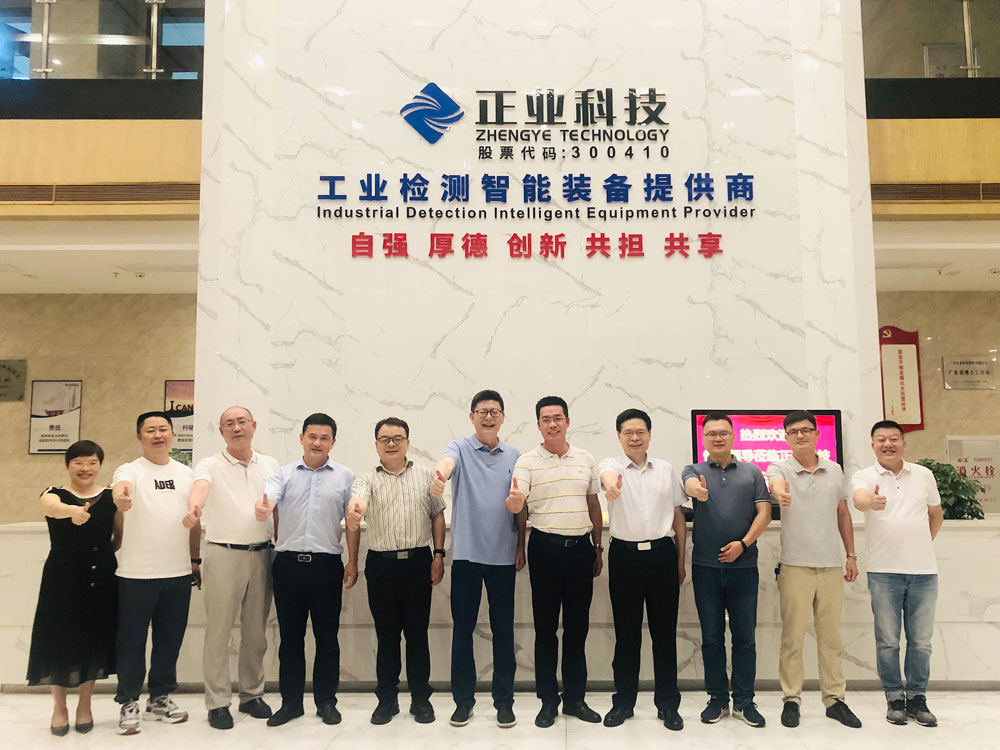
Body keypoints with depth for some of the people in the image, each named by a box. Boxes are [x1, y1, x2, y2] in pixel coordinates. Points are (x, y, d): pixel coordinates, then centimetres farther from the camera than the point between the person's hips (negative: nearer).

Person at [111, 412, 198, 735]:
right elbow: (121, 486, -29)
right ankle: (128, 703, 20)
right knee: (132, 640, 5)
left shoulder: (186, 474, 9)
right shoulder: (130, 470, -4)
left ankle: (160, 698, 28)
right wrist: (119, 495, -52)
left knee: (170, 639, 13)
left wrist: (196, 560, 15)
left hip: (178, 573, 4)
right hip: (137, 573, -4)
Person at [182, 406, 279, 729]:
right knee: (218, 632, 2)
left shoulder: (270, 465, 10)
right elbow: (200, 487, -25)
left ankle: (252, 694, 25)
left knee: (256, 631, 12)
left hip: (261, 555, 4)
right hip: (223, 555, -3)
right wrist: (194, 508, -47)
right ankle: (217, 702, 13)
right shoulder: (210, 466, -2)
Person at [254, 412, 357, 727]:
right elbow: (269, 500, -13)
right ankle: (291, 701, 24)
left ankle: (326, 701, 22)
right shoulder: (284, 474, 6)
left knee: (327, 636, 7)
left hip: (327, 564, -1)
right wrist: (262, 508, -37)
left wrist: (352, 563, -1)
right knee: (290, 636, 11)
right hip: (288, 563, 1)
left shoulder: (345, 476, 4)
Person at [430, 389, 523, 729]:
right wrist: (439, 475, -49)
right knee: (463, 628, 7)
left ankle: (504, 700, 21)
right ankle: (463, 699, 21)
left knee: (503, 630, 8)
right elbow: (447, 462, -26)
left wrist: (521, 547, 5)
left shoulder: (514, 456, 7)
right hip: (466, 554, -1)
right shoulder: (460, 447, -1)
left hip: (503, 555, 2)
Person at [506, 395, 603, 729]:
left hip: (581, 548, 3)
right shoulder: (527, 462, -3)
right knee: (546, 626, 6)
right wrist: (514, 503, -37)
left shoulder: (585, 459, 7)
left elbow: (593, 504, 14)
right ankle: (548, 700, 17)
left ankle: (575, 697, 23)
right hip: (545, 548, -3)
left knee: (578, 625, 11)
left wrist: (598, 548, 12)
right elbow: (518, 506, -13)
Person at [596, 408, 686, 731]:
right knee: (626, 634, 7)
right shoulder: (612, 464, -2)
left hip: (662, 553, 2)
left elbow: (678, 516, 13)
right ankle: (623, 701, 21)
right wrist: (611, 484, -53)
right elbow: (607, 474, -29)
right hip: (625, 555, -2)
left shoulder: (667, 470, 8)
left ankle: (667, 703, 21)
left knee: (665, 632, 7)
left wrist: (681, 560, 10)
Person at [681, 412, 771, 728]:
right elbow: (690, 484, -19)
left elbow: (764, 512, 2)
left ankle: (744, 700, 17)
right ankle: (716, 699, 19)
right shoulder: (694, 471, 5)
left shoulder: (752, 473, 8)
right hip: (706, 566, 0)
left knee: (745, 636, 5)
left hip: (743, 565, 1)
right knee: (711, 637, 7)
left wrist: (743, 543, -12)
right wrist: (697, 490, -44)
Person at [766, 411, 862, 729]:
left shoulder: (834, 470, 9)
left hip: (831, 565, 3)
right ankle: (791, 699, 12)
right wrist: (779, 493, -53)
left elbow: (843, 514, 16)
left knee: (831, 636, 10)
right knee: (792, 636, 1)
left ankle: (834, 699, 21)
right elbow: (776, 484, -29)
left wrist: (851, 555, 13)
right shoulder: (780, 469, -3)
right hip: (795, 566, -3)